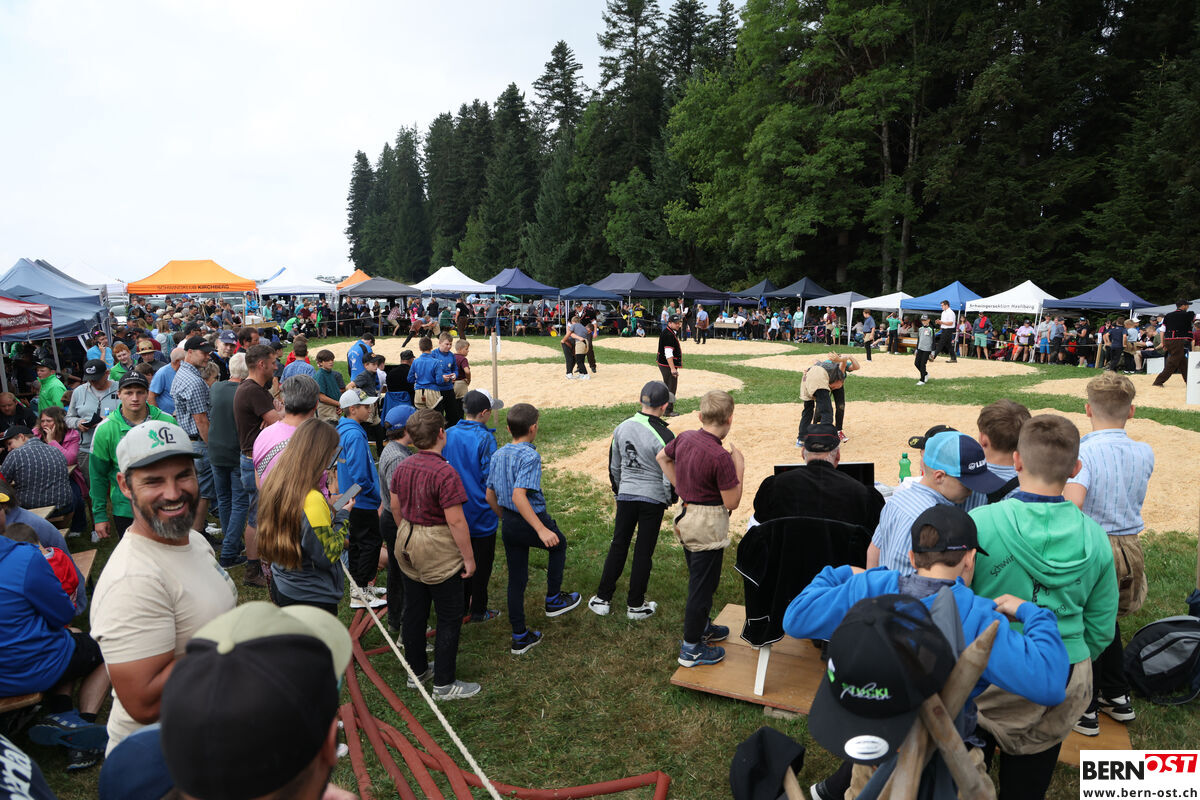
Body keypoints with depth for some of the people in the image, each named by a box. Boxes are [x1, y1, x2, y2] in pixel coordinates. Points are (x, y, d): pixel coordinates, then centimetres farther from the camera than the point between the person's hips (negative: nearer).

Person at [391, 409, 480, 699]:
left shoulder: (402, 467, 0)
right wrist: (468, 557, -14)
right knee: (449, 618, 6)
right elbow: (455, 521, -23)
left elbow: (395, 507, 11)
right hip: (438, 549, -8)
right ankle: (444, 684, 15)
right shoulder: (444, 473, -24)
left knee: (413, 611, 19)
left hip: (407, 543, 8)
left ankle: (417, 671, 35)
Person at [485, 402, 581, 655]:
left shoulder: (498, 455, 5)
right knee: (558, 544, 26)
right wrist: (542, 530, -31)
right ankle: (553, 599, 33)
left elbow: (490, 496, 10)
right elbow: (519, 495, -29)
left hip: (509, 525, 7)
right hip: (531, 521, -7)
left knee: (516, 579, 14)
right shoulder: (530, 456, -19)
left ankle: (520, 638, 23)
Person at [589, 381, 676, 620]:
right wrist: (670, 499, 3)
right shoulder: (664, 436, -19)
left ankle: (602, 599, 21)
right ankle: (635, 605, 19)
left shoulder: (622, 428, -2)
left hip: (625, 495, 4)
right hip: (653, 499, -4)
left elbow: (614, 466, 9)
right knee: (644, 551, 8)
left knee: (618, 546, 15)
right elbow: (670, 476, -16)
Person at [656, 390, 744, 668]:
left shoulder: (685, 438, -3)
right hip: (708, 524, -8)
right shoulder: (721, 457, -26)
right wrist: (739, 468, -11)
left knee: (700, 579, 26)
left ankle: (701, 626, 44)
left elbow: (662, 457, 16)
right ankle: (691, 648, 17)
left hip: (686, 517, 8)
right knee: (703, 585, 6)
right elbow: (732, 502, -19)